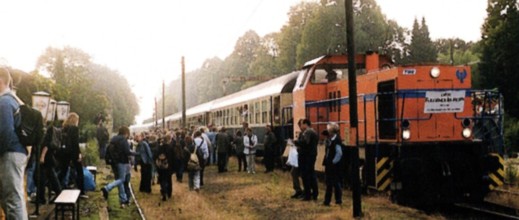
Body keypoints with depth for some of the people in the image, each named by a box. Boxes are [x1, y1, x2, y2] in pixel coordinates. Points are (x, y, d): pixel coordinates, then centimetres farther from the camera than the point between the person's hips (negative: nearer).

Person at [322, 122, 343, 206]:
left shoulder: (336, 140, -17)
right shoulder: (329, 139, 9)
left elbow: (339, 153, -20)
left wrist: (334, 162, -16)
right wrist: (325, 161, 6)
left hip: (335, 165, -9)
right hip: (329, 165, 9)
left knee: (336, 182, 1)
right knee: (329, 183, 12)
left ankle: (338, 200, 10)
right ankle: (327, 201, 19)